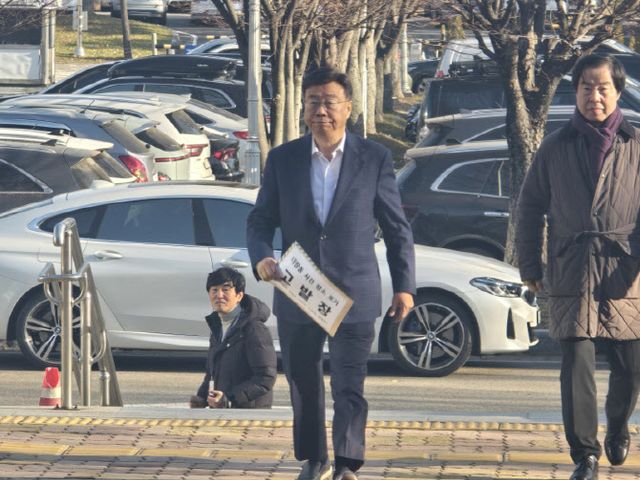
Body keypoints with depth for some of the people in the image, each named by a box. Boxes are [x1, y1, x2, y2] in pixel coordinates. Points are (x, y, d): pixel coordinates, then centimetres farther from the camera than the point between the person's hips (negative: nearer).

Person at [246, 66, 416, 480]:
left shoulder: (374, 159, -1)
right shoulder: (283, 160, 3)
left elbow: (397, 228, 4)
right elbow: (261, 220, 7)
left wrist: (405, 286, 0)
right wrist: (261, 258, -13)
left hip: (354, 296, -3)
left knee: (349, 389, -8)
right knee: (303, 386, 12)